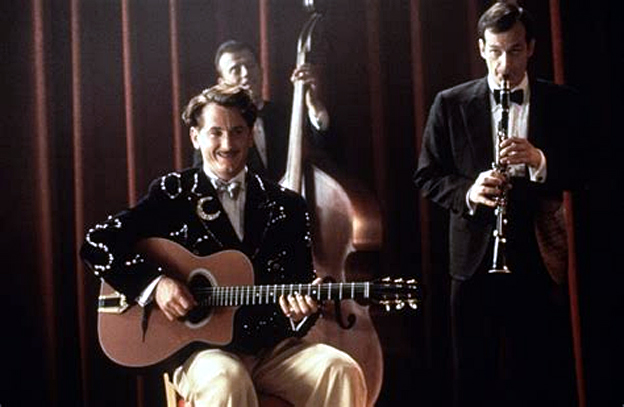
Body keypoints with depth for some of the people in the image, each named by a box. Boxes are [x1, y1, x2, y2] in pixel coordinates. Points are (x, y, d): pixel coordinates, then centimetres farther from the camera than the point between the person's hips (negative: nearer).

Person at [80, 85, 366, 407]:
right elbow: (96, 245, -1)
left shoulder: (286, 206, 11)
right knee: (226, 380, -38)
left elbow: (303, 281, 12)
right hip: (198, 347, -3)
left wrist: (301, 310, -12)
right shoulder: (174, 193, 4)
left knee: (341, 372, -25)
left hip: (273, 346, 3)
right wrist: (153, 283, -15)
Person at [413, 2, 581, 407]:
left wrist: (541, 161, -17)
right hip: (476, 259, 0)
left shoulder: (564, 103, 4)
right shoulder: (450, 104, 5)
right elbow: (427, 175, 6)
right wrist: (467, 191, -14)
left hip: (542, 259, 0)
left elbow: (583, 174, 3)